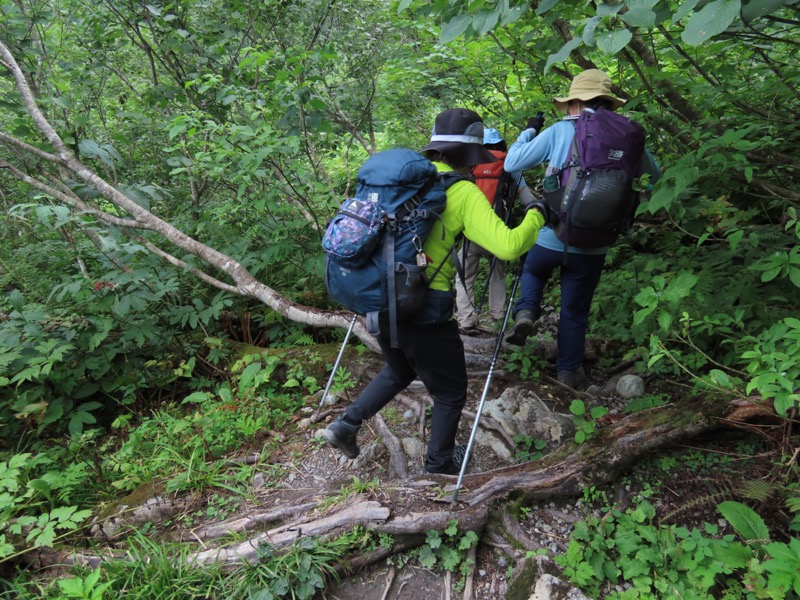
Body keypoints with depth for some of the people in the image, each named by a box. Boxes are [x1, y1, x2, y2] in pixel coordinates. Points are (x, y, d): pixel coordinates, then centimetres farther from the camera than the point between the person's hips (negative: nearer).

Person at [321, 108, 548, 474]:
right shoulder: (463, 193, -10)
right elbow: (508, 247, -18)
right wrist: (536, 213, -1)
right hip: (423, 310, -7)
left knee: (399, 371, 33)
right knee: (450, 391, 19)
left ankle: (345, 424, 26)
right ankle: (440, 461, 36)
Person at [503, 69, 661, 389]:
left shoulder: (558, 131, -7)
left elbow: (512, 163, -2)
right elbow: (655, 175, 15)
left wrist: (529, 130, 15)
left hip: (551, 237, -1)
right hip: (592, 246, 1)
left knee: (532, 271, 31)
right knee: (575, 310, 17)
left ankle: (525, 312, 5)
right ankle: (569, 370, 26)